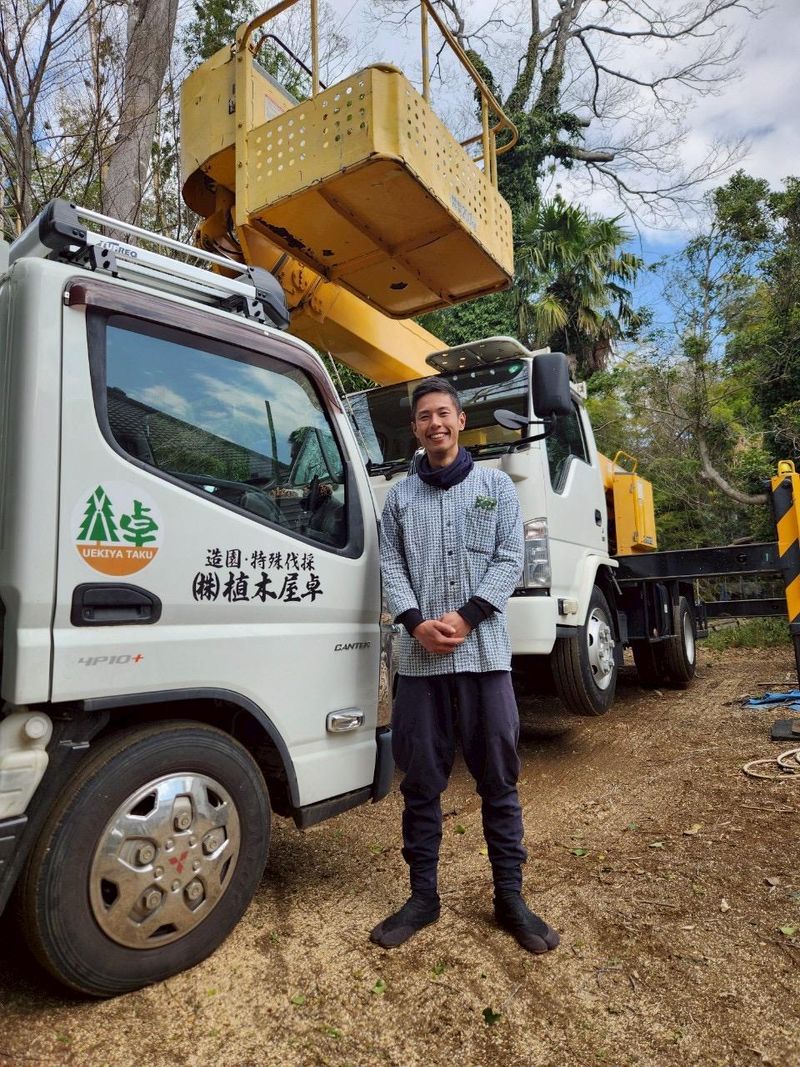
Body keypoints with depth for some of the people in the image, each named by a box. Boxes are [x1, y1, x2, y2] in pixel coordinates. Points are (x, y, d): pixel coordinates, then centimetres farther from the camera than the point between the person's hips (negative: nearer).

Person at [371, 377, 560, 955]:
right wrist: (417, 622, -11)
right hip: (420, 658, 2)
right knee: (422, 783, 9)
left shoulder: (496, 485, 9)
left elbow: (510, 561, 0)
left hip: (485, 652, -1)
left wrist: (465, 616, -13)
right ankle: (423, 896, 24)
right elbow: (391, 567, 5)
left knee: (499, 781, 7)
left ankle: (511, 898, 22)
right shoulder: (399, 495, 13)